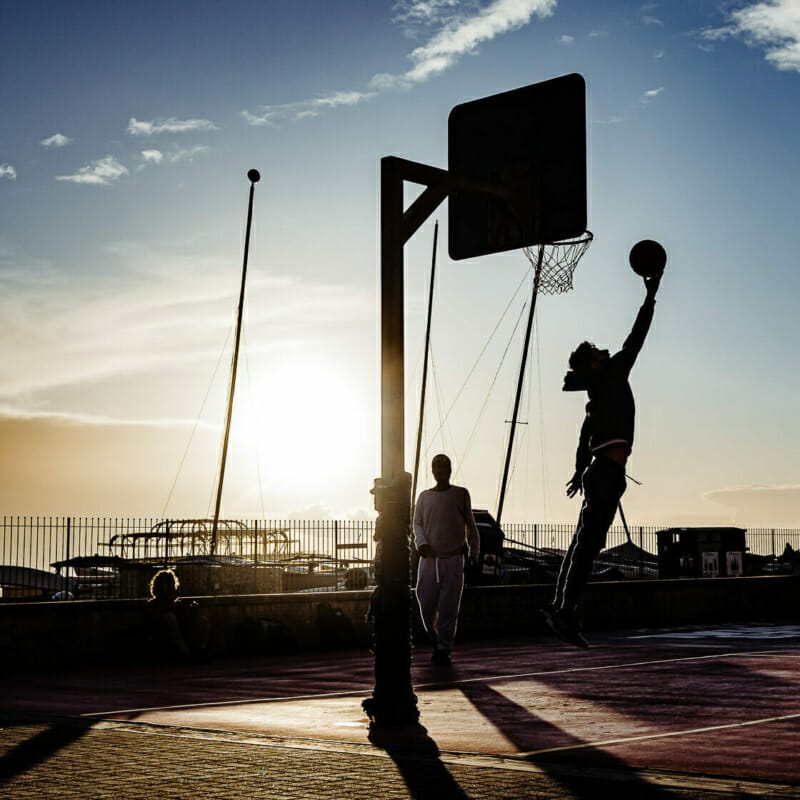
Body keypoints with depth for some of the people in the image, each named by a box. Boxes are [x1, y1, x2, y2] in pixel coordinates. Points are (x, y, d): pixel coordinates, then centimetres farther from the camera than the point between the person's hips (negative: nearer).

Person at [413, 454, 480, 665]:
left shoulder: (461, 494, 6)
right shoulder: (424, 496, 11)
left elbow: (470, 524, 11)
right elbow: (417, 523, 9)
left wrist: (474, 552, 7)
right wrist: (421, 543, -11)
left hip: (453, 559, -2)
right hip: (429, 559, 2)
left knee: (449, 607, -4)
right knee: (426, 604, 1)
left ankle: (444, 649, 3)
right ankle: (435, 639, 25)